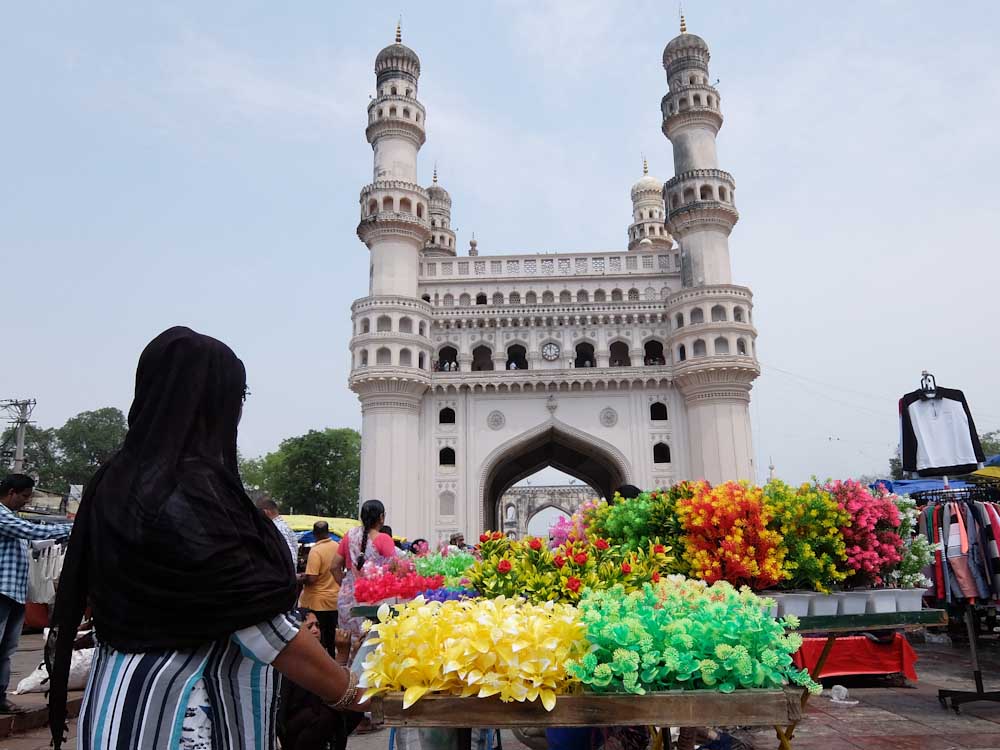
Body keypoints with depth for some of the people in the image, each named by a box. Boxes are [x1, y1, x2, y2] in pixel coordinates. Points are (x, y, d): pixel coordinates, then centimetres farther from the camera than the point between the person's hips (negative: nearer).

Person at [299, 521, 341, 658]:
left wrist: (300, 578, -6)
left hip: (317, 601, -6)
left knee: (318, 636, 4)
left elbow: (311, 579, -24)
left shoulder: (316, 551, -20)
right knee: (331, 635, 16)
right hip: (334, 600, 6)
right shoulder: (337, 547, -2)